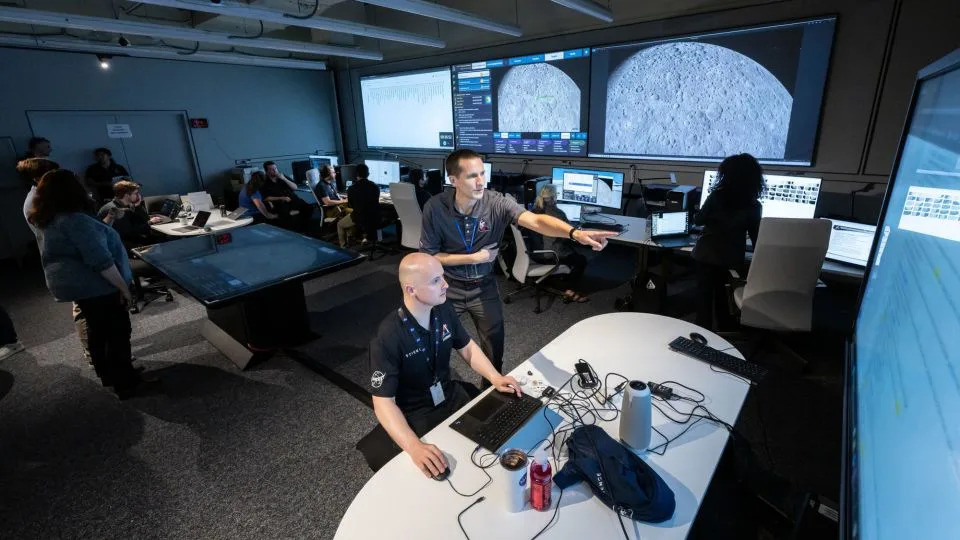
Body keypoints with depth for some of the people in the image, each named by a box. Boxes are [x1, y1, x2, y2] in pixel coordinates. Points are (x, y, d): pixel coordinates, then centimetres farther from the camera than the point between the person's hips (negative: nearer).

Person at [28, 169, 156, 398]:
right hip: (95, 286, -10)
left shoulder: (45, 222, 7)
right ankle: (125, 383, 9)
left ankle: (108, 374, 34)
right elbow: (101, 261, -27)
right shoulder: (76, 220, -24)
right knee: (118, 332, 1)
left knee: (97, 328, 21)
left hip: (72, 285, 10)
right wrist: (123, 287, -21)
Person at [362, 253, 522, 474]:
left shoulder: (443, 310, -7)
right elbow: (383, 402, -24)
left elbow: (467, 347, 8)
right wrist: (415, 447, -38)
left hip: (452, 397, 6)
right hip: (415, 416, -5)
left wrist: (495, 377, -9)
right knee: (437, 474, -23)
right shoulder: (388, 336, -26)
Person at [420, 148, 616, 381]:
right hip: (448, 286, 0)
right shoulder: (435, 207, -20)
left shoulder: (496, 202, -20)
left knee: (494, 342, 8)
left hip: (483, 285, 1)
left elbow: (536, 221, -36)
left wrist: (575, 233, -53)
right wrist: (473, 258, -19)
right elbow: (428, 256, -13)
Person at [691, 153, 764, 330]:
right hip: (732, 258, 3)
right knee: (724, 296, 18)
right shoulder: (754, 206, -6)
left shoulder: (717, 196, -13)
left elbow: (699, 220, -4)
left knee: (705, 296, 8)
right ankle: (725, 334, 29)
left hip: (708, 254, -2)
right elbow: (755, 235, 2)